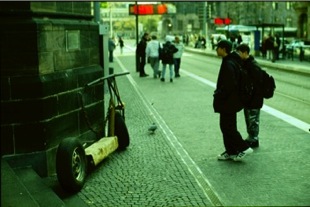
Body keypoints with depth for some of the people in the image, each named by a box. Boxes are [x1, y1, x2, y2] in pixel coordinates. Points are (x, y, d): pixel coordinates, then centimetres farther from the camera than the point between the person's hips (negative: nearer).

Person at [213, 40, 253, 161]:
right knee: (226, 126, 15)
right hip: (229, 101, 10)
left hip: (229, 101, -10)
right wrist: (218, 93, 13)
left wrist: (218, 95, -16)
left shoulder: (228, 64, -22)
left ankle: (244, 148, 4)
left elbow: (229, 85, -27)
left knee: (227, 126, -2)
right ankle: (230, 152, 23)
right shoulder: (230, 61, 11)